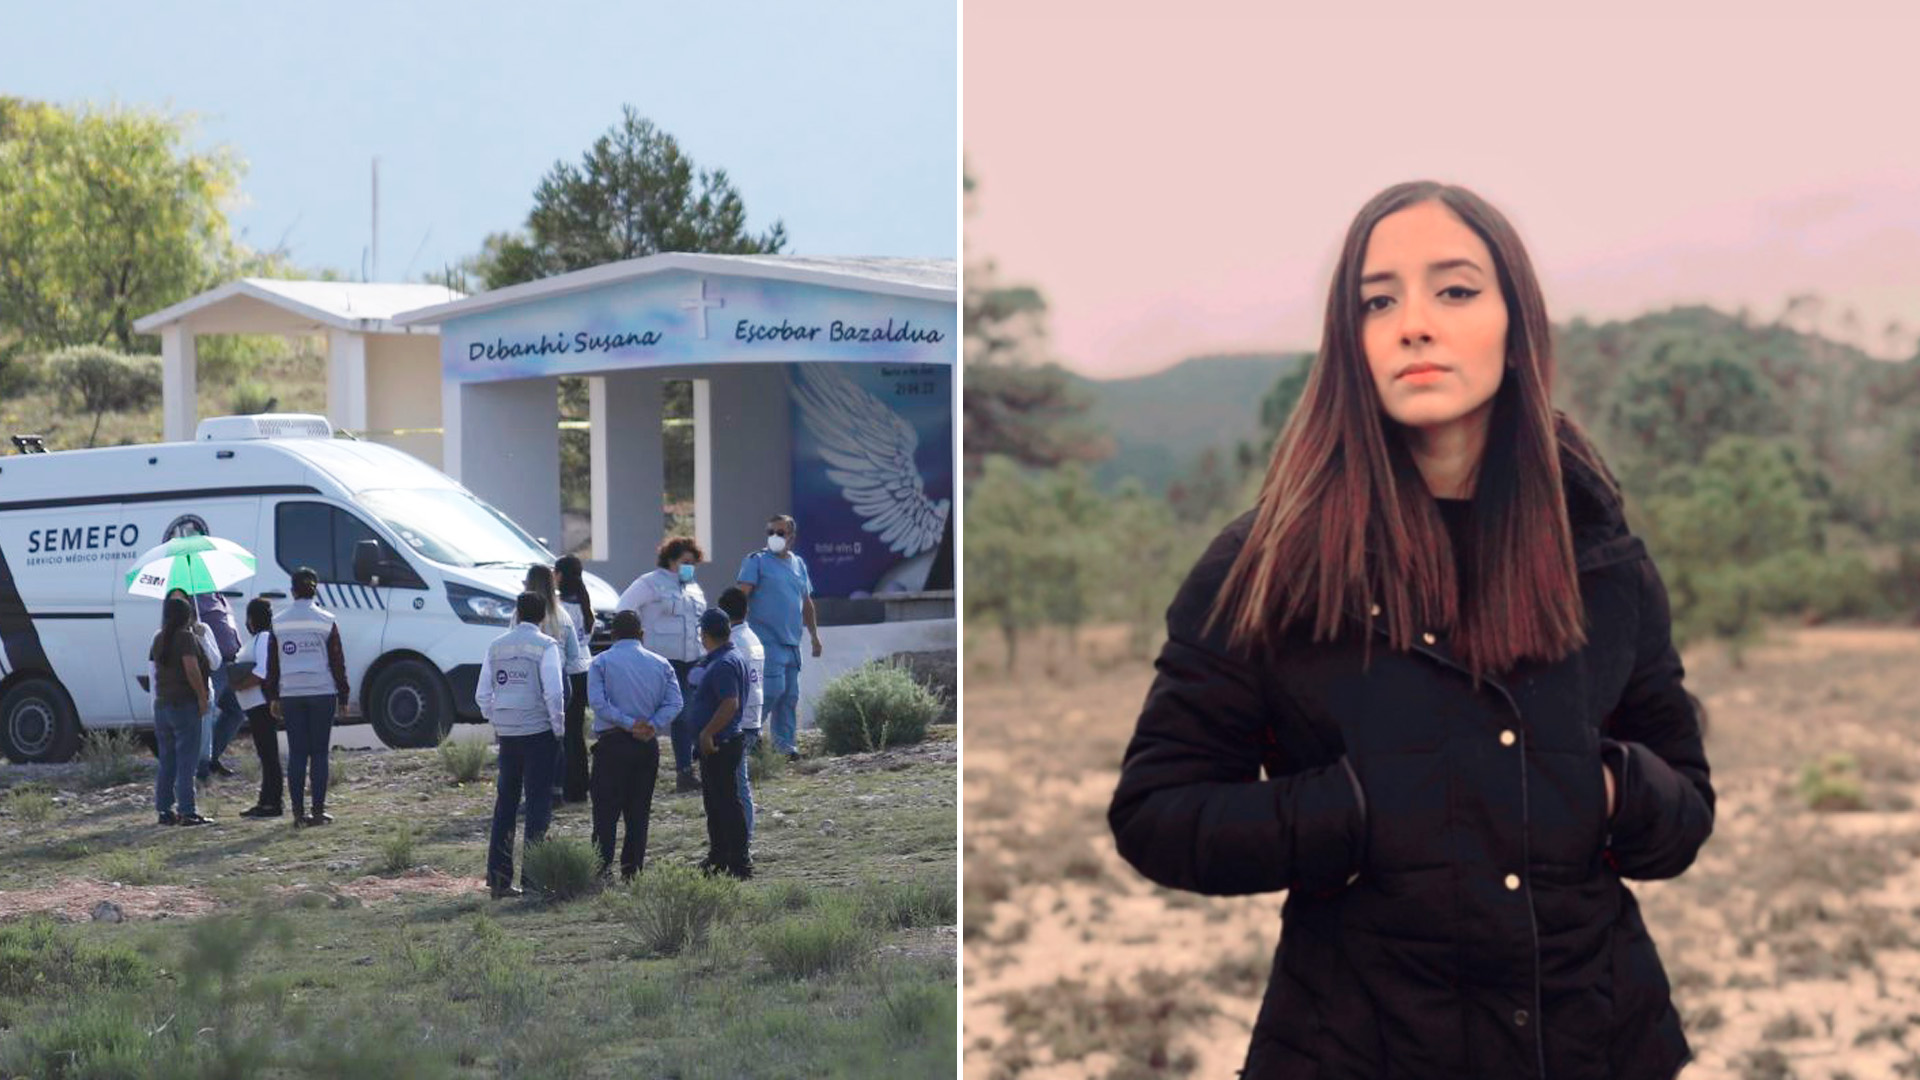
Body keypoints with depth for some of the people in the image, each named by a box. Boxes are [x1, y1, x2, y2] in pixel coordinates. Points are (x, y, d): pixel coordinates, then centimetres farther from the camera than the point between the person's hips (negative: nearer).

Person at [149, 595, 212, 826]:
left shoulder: (159, 639, 12)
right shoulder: (186, 637, -11)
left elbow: (154, 670, 13)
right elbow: (192, 669, -19)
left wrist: (159, 696, 17)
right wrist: (203, 696, -14)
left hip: (162, 704, 7)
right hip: (185, 703, -7)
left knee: (167, 761, 12)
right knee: (186, 761, -5)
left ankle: (164, 810, 13)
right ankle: (187, 812, -6)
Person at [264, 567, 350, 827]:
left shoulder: (279, 623, 4)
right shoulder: (326, 621, -2)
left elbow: (272, 664, 7)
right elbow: (338, 662, 0)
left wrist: (272, 698, 14)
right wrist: (343, 696, 7)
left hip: (291, 695, 2)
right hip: (322, 693, -2)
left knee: (296, 754, 5)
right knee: (319, 753, 3)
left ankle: (298, 812, 3)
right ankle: (318, 810, 2)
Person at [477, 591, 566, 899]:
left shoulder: (497, 646, 9)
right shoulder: (545, 646, -7)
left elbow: (483, 695, 8)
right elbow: (553, 692, -15)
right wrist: (558, 727, -4)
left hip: (506, 733, 5)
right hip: (537, 732, -5)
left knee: (505, 802, 12)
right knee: (538, 803, 0)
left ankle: (498, 877, 11)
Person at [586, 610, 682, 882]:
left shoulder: (601, 662, 1)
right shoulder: (661, 664, 10)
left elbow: (598, 701, -13)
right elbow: (675, 703, -3)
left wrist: (628, 724, -14)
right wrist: (652, 726, -11)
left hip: (612, 743, -3)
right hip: (648, 747, 3)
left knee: (606, 808, -2)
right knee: (639, 810, 9)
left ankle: (603, 864, -13)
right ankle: (632, 868, 8)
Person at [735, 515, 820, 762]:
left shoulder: (798, 564, 17)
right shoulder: (757, 561, -3)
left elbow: (807, 603, 24)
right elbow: (742, 596, -11)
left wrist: (815, 635, 22)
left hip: (791, 642, 7)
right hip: (766, 640, -7)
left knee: (790, 695, 6)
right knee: (773, 689, -15)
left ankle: (786, 745, 12)